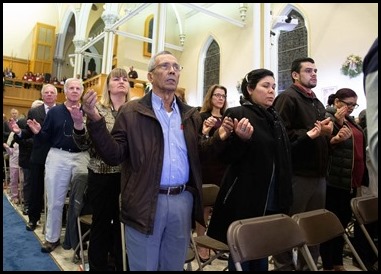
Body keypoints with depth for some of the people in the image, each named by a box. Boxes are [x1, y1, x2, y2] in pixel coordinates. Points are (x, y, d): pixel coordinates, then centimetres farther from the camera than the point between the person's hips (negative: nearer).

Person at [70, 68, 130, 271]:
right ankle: (97, 266, 31)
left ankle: (123, 265, 33)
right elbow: (85, 144, -5)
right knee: (101, 223, 10)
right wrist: (78, 125, -22)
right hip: (102, 174, -2)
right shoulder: (96, 108, -1)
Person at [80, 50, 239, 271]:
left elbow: (196, 151, 11)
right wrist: (96, 120, -21)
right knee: (143, 266, 14)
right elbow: (114, 156, -8)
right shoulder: (132, 111, -3)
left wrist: (219, 138, -5)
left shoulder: (190, 114, 10)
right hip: (146, 202, -3)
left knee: (174, 266, 21)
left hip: (183, 200, 4)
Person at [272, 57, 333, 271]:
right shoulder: (287, 98, -8)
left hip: (318, 174, 9)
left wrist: (328, 133, 7)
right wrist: (314, 132, -19)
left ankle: (308, 266, 33)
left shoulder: (318, 103, 20)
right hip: (297, 174, -8)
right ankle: (284, 266, 21)